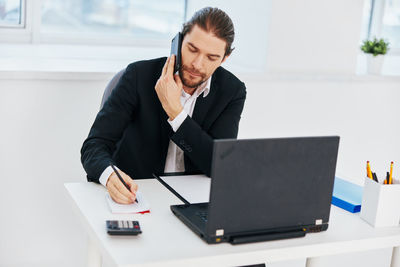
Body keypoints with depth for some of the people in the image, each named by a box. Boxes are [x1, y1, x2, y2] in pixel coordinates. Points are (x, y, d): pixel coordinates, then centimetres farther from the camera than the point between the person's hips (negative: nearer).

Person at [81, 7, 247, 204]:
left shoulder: (232, 92, -4)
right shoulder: (139, 75, -9)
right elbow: (94, 145, -13)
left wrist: (174, 110, -21)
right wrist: (110, 175, -36)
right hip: (132, 195, -2)